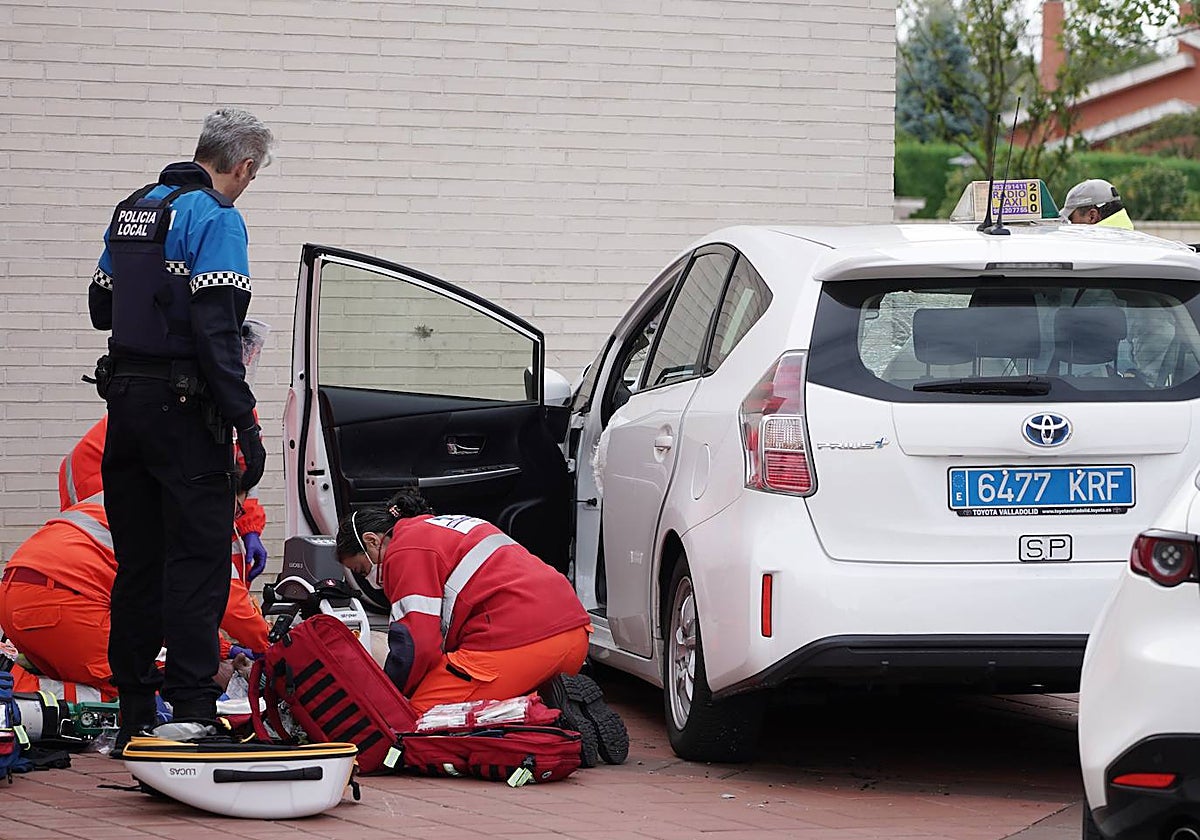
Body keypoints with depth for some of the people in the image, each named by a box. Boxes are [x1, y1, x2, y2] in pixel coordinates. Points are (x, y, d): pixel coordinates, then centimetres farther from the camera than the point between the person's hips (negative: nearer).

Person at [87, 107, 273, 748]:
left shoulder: (131, 211, 13)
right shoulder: (215, 219, -11)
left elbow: (101, 309, 20)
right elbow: (216, 332, -19)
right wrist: (245, 425, -17)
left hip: (124, 400, 8)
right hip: (183, 407, -7)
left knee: (137, 562, 11)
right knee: (197, 561, -5)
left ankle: (133, 711, 14)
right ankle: (191, 710, -9)